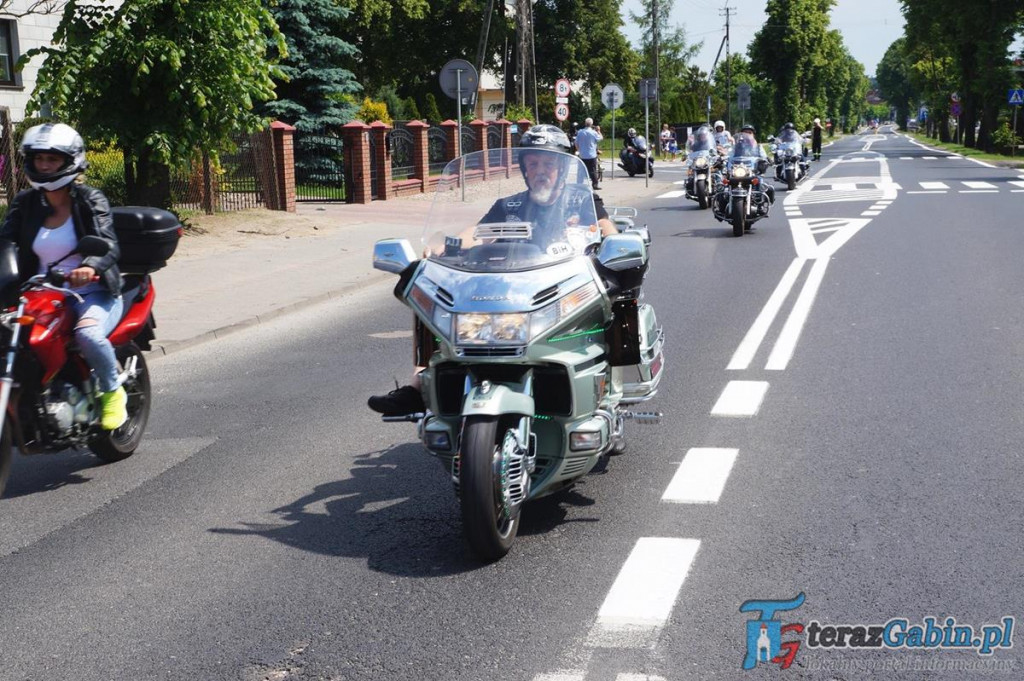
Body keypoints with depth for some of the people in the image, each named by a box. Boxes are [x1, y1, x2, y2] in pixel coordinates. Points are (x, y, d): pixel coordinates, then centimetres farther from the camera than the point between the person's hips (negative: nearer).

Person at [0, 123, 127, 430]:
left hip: (93, 293, -4)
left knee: (88, 334, -35)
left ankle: (113, 392, -7)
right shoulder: (25, 203, 9)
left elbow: (108, 243, -17)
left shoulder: (90, 199, -3)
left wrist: (90, 266, -41)